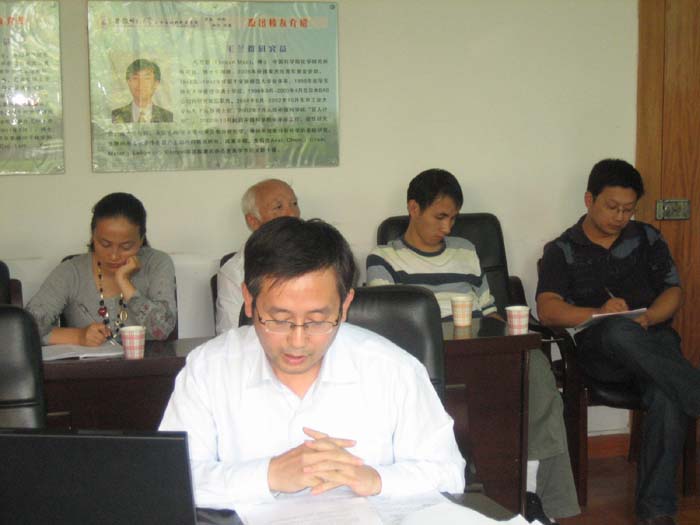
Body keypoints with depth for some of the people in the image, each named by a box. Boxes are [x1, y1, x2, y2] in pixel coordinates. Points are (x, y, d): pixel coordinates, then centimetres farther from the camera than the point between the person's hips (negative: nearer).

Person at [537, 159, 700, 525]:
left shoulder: (647, 238, 17)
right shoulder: (562, 250, 8)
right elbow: (547, 310, -6)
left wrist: (647, 318, -11)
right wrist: (598, 313, -24)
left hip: (653, 340, 2)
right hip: (599, 349, -2)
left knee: (667, 397, -32)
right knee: (620, 331, -39)